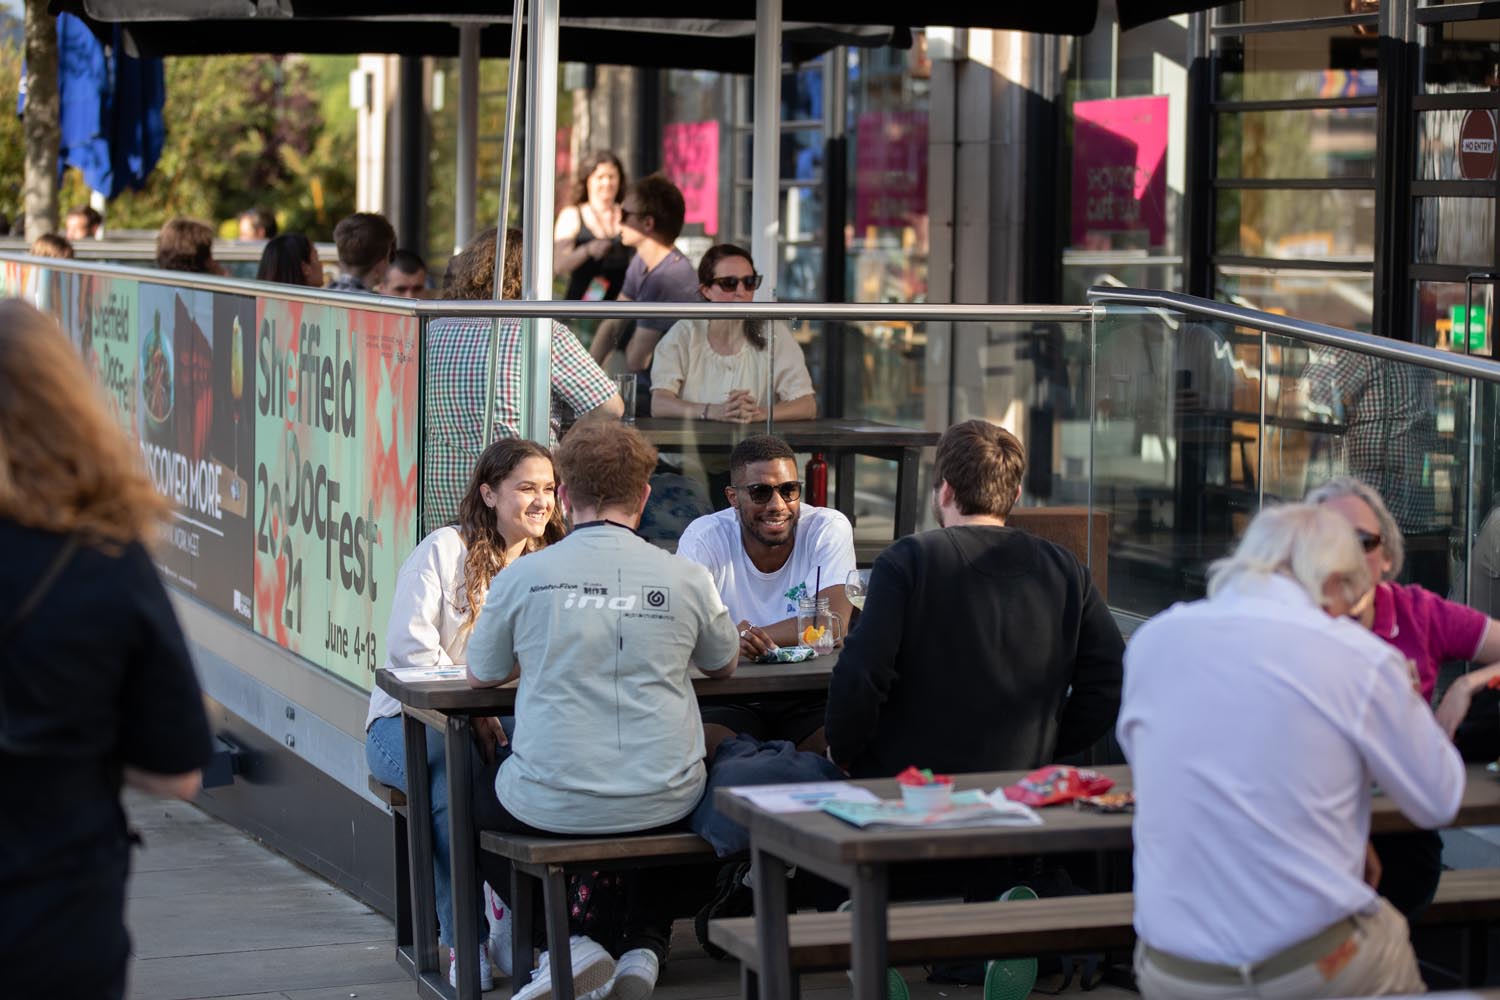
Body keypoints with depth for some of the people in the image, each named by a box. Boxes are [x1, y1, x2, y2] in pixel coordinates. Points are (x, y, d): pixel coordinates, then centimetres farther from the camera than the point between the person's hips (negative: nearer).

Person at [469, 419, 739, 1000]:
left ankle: (569, 943, 12)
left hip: (551, 808, -2)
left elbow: (481, 677, 10)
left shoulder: (524, 577, -7)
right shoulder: (686, 579, -4)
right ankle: (643, 949, 17)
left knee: (471, 802, 30)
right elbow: (725, 665, 17)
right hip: (664, 808, 2)